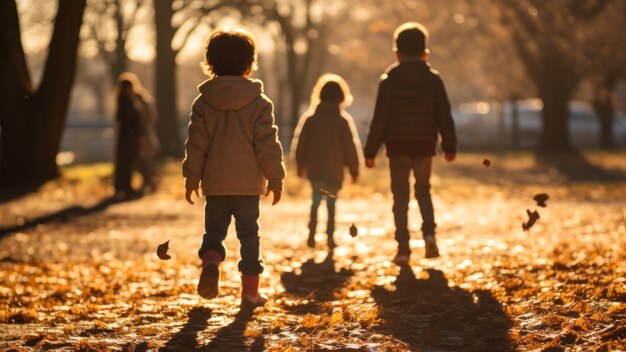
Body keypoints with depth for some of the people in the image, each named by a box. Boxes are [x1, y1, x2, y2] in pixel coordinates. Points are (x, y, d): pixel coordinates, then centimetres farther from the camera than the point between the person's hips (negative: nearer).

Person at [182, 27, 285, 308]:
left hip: (215, 184, 1)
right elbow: (267, 145, -6)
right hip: (249, 183, -1)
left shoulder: (203, 103, 0)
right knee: (249, 235, 10)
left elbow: (196, 145, -1)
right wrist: (275, 178, 2)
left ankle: (210, 264, -19)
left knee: (214, 232, 12)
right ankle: (250, 292, 12)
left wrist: (191, 179, 6)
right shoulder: (259, 102, -4)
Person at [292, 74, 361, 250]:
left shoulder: (309, 118, 0)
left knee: (316, 200, 13)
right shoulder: (344, 120, -7)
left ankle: (312, 234, 0)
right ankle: (330, 238, 5)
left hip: (314, 169, 2)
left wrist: (301, 166, 16)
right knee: (331, 202, 8)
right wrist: (354, 170, 3)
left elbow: (299, 143, 5)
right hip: (334, 170, -2)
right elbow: (351, 147, -6)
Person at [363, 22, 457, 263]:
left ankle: (403, 249, -1)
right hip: (424, 145, 2)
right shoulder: (433, 79, 1)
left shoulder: (388, 80, -3)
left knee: (400, 197, 4)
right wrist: (449, 146, 11)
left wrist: (371, 151, -2)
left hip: (397, 146, -1)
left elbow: (380, 119, -5)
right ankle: (429, 234, -2)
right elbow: (444, 115, 2)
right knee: (423, 190, 20)